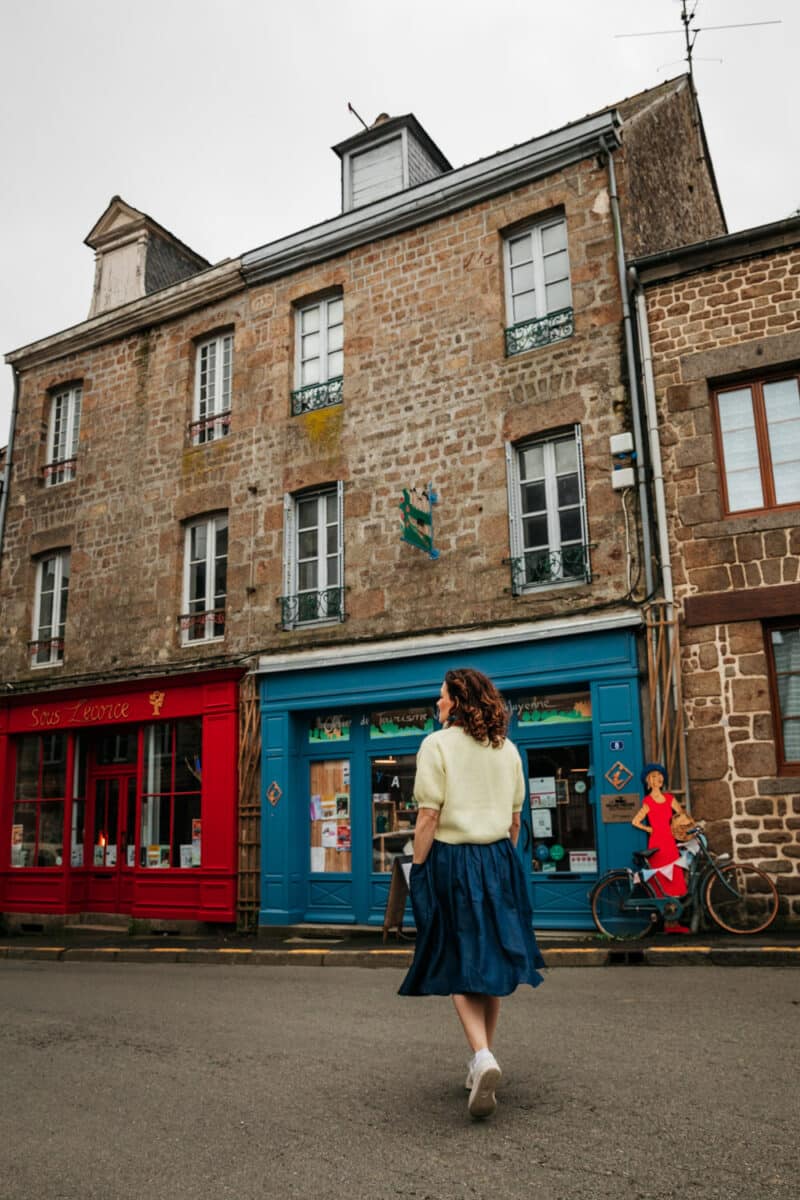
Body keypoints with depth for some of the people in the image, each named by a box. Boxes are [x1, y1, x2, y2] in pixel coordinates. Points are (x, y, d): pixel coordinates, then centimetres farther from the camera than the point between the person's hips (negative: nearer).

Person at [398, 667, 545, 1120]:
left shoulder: (438, 745, -9)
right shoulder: (507, 748, 8)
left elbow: (429, 816, -14)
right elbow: (515, 818, 11)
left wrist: (418, 868, -7)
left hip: (452, 860, -5)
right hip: (499, 860, 5)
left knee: (460, 963, 3)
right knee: (492, 959, 14)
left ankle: (483, 1057, -13)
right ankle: (484, 1060, 25)